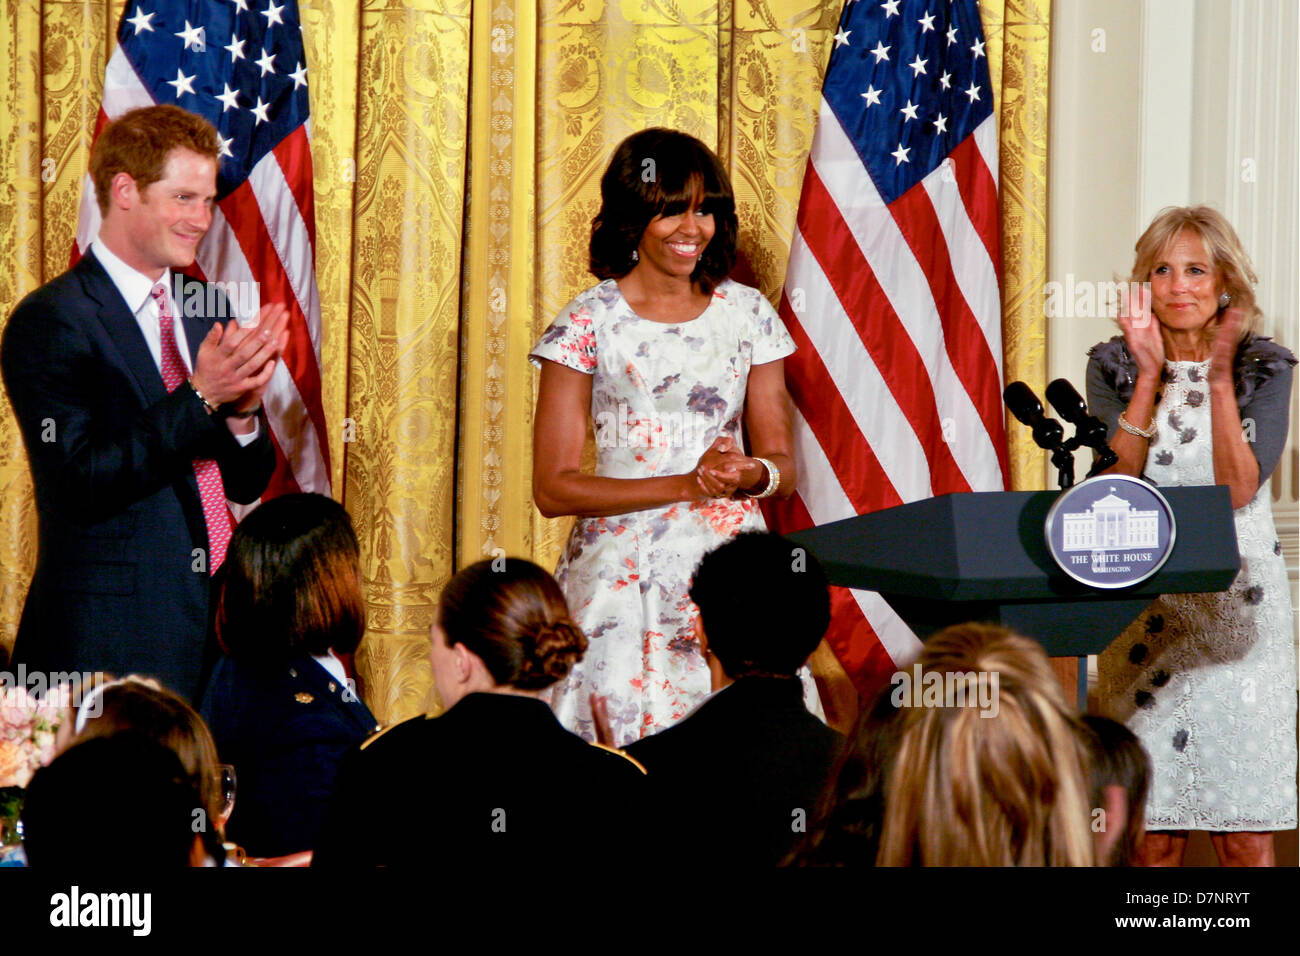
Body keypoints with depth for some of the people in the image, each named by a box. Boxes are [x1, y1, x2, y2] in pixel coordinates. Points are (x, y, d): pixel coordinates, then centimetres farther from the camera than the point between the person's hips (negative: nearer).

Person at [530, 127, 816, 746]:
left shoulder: (747, 315, 9)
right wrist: (688, 485, -12)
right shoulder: (589, 323, 0)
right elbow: (553, 489, -4)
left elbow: (784, 467, 14)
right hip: (623, 574, -2)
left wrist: (753, 476, -11)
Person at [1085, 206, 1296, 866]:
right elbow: (1117, 483, -9)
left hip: (1240, 606, 0)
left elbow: (1238, 489, -10)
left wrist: (1220, 374, -13)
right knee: (1153, 834, -1)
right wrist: (1151, 374, -13)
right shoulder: (1114, 366, 5)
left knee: (1246, 837, -3)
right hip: (1144, 606, 1)